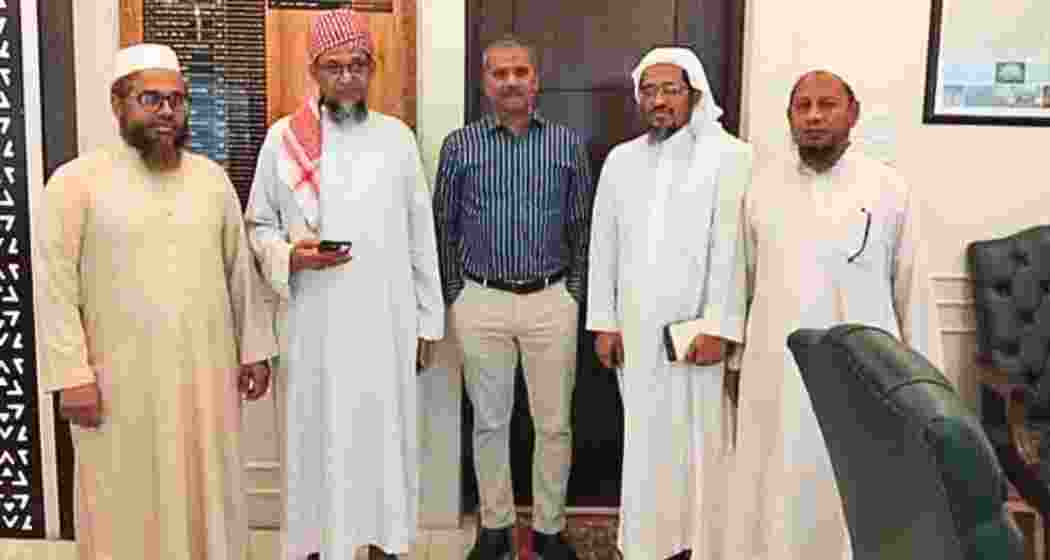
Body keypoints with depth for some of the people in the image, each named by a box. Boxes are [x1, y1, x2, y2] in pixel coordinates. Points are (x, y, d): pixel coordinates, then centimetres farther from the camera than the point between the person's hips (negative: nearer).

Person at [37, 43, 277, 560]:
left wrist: (254, 349, 8)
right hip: (121, 384, -3)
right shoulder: (76, 181, -5)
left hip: (207, 376, 3)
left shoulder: (213, 178, 7)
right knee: (128, 505, 8)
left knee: (206, 497, 14)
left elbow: (242, 271, 10)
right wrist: (71, 375, -11)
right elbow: (57, 288, -7)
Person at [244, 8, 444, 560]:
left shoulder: (397, 135, 5)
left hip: (387, 321, 1)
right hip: (316, 324, -1)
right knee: (319, 438, 7)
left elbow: (420, 237, 7)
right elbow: (258, 224, 8)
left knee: (384, 434, 9)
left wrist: (427, 321, 6)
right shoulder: (283, 137, 0)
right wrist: (292, 255, -15)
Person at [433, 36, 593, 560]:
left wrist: (575, 293, 2)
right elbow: (443, 226, 6)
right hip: (482, 301, 0)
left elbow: (581, 227, 7)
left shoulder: (568, 144, 2)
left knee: (554, 424, 8)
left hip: (551, 301, 1)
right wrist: (453, 296, 2)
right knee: (489, 422, 10)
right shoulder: (459, 144, 0)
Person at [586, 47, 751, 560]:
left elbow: (730, 247, -9)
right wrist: (603, 322, 5)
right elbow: (603, 245, 9)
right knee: (645, 437, 10)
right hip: (636, 326, 4)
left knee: (698, 437, 4)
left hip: (699, 325, -3)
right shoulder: (621, 159, 10)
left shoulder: (729, 156, -4)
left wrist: (719, 326, -14)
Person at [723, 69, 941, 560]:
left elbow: (912, 289, 0)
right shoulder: (762, 186, 3)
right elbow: (746, 282, 8)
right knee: (777, 497, 13)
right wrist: (736, 357, 10)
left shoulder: (889, 189, -3)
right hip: (776, 373, 2)